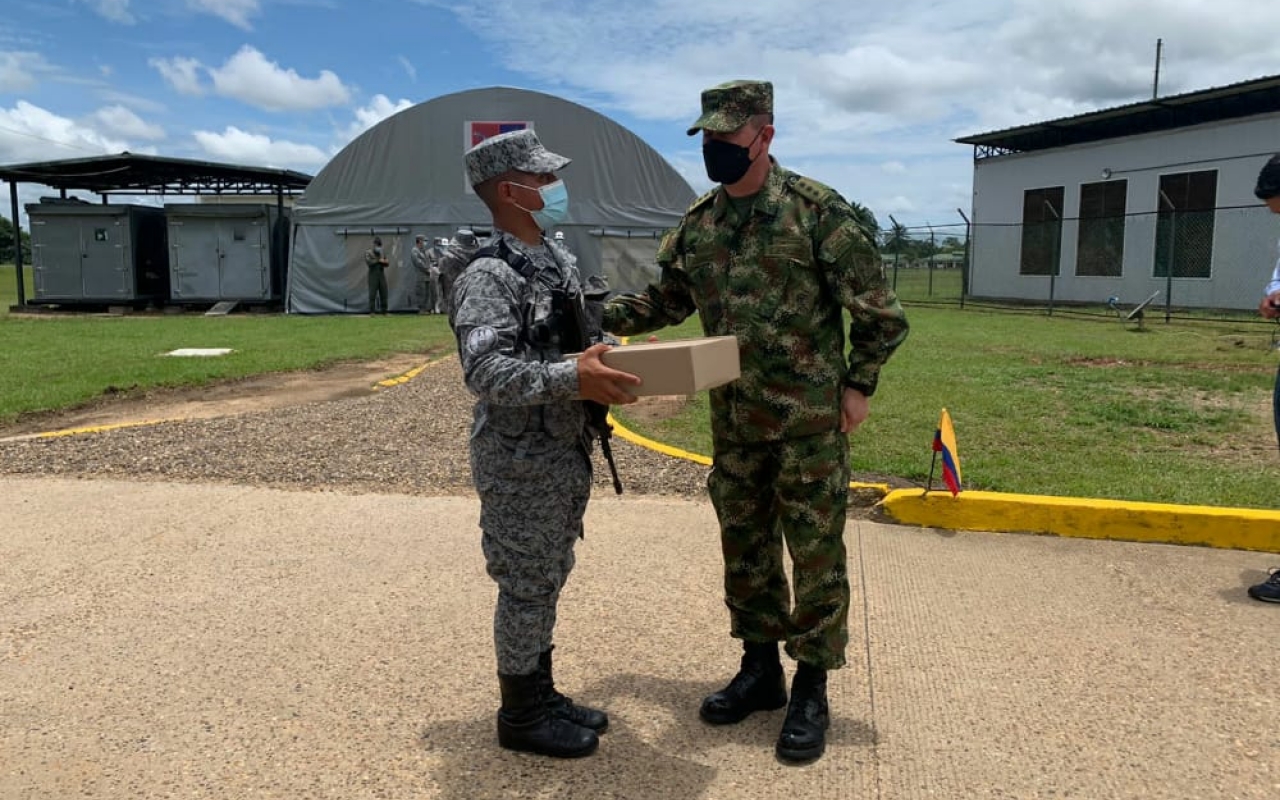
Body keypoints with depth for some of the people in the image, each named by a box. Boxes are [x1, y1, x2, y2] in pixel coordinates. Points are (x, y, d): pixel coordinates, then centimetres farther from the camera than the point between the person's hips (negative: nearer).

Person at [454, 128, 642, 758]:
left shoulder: (556, 266, 10)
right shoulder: (488, 277, -18)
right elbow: (485, 371, -28)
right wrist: (574, 379, -35)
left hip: (564, 454, 9)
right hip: (520, 464, -8)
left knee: (548, 580, 18)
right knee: (526, 587, 4)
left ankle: (542, 694, 34)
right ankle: (520, 716, 21)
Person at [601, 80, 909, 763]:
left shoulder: (818, 211, -10)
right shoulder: (697, 222, 5)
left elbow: (879, 310, -6)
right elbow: (666, 300, 13)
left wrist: (858, 384, -8)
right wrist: (602, 315, -2)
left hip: (808, 419, -5)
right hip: (732, 420, 6)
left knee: (816, 553, 4)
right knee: (745, 547, 14)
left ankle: (810, 689, 20)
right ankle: (759, 669, 31)